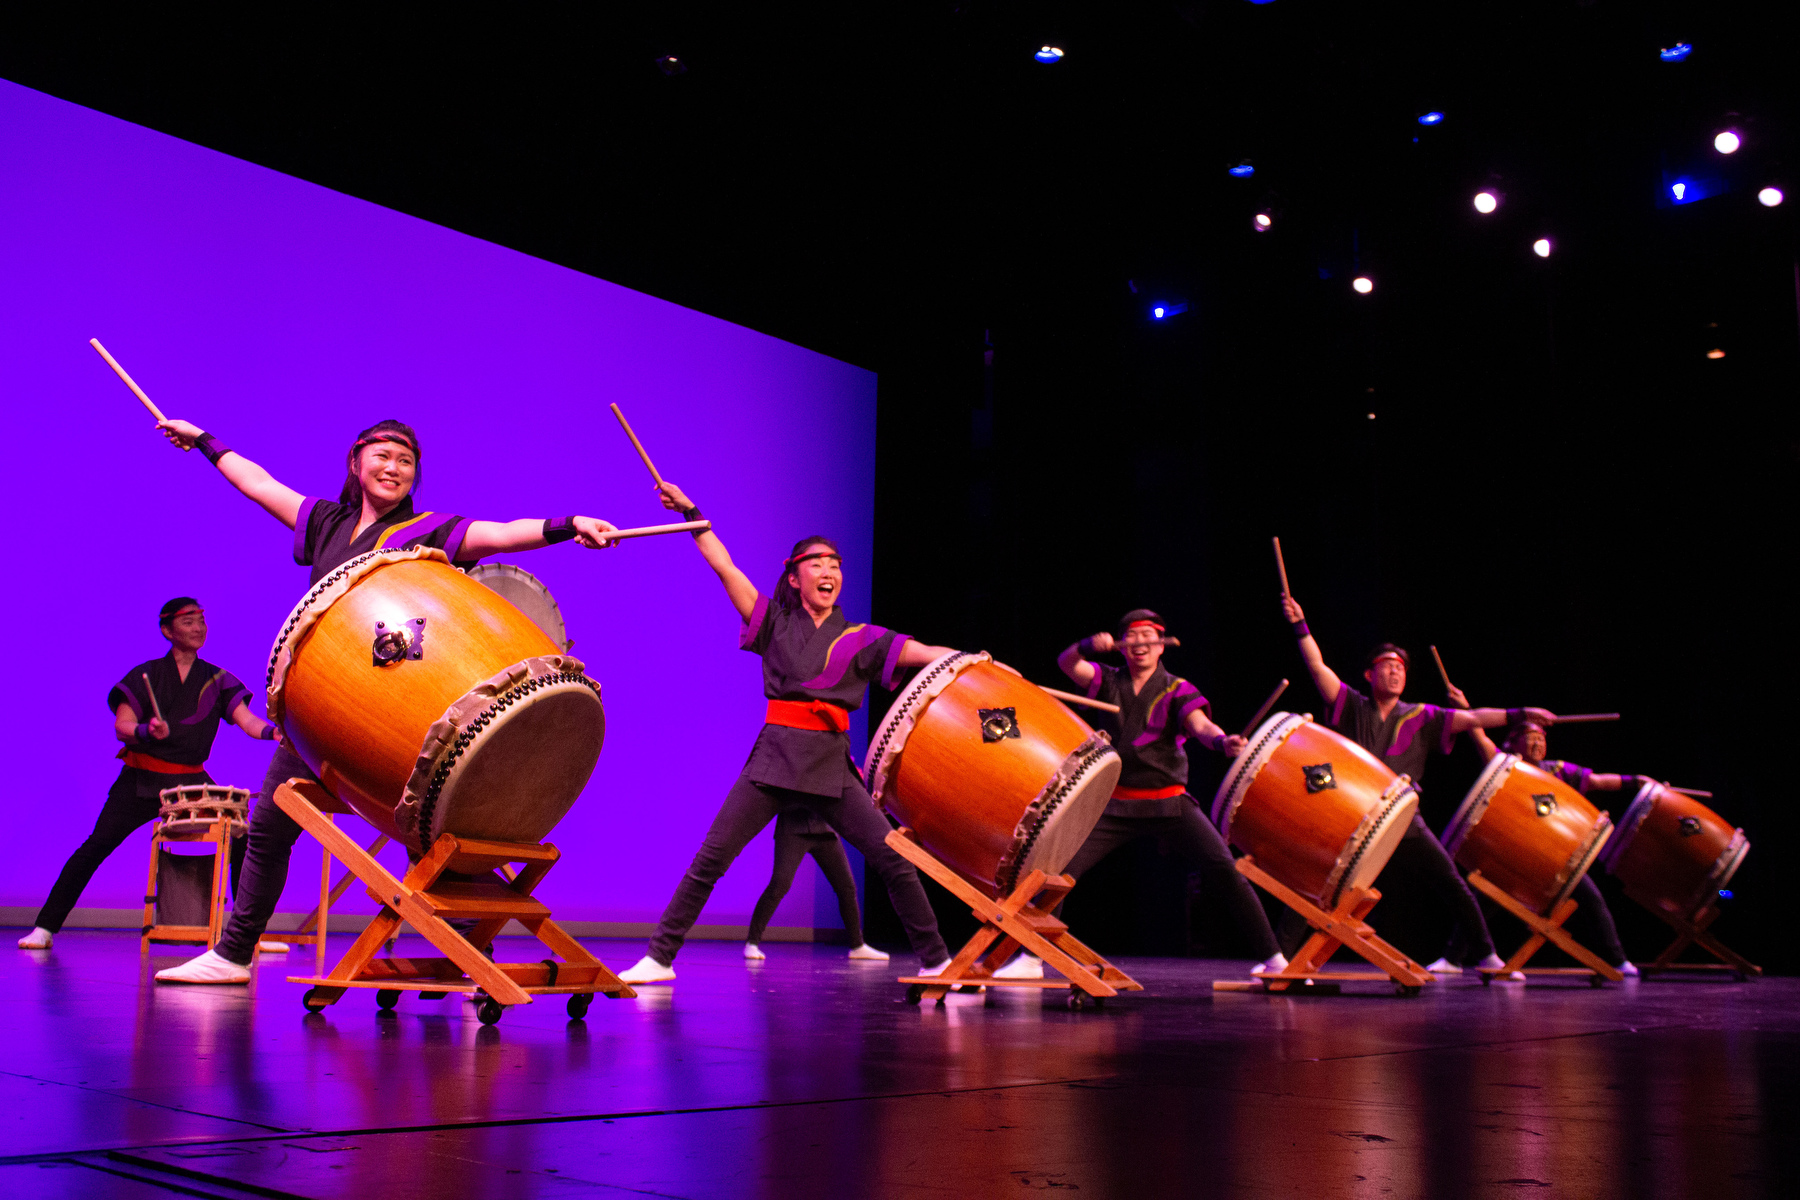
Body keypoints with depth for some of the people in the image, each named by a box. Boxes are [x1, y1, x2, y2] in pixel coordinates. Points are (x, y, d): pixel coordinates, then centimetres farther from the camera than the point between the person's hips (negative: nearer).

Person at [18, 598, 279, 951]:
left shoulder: (216, 679, 7)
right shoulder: (146, 675, 1)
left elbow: (246, 719, -7)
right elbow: (121, 726, -8)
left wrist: (274, 732, -28)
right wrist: (146, 731, -31)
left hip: (192, 781, 2)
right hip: (141, 778, -2)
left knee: (240, 843, -11)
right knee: (97, 845, -12)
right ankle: (45, 928, -2)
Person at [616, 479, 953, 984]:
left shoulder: (860, 639, 10)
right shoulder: (776, 624, 10)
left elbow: (927, 653, 0)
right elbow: (725, 568, 5)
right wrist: (691, 514, 1)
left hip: (832, 764, 1)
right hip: (775, 755, 0)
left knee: (893, 858, -6)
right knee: (710, 857, -7)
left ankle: (936, 962, 5)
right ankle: (659, 958, 3)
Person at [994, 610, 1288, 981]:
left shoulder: (1177, 690, 1)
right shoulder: (1109, 681, 7)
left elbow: (1200, 724, -18)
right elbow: (1066, 662, -9)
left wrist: (1222, 740, -41)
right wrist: (1089, 646, -32)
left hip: (1169, 803, -2)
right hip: (1115, 804, 2)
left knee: (1225, 872, -13)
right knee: (1059, 868, -8)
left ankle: (1272, 957, -1)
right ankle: (1031, 958, 6)